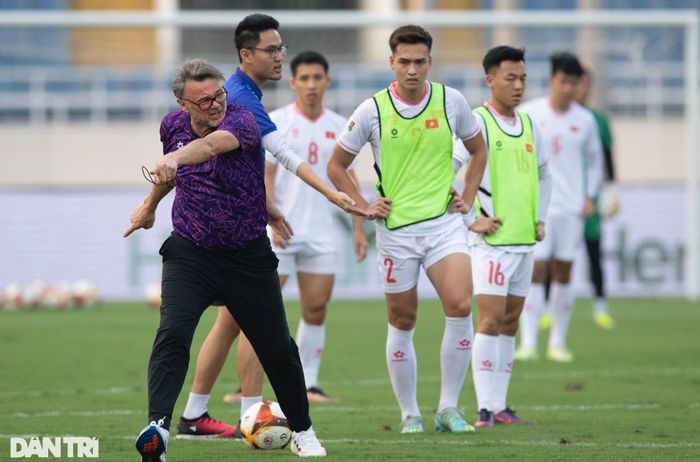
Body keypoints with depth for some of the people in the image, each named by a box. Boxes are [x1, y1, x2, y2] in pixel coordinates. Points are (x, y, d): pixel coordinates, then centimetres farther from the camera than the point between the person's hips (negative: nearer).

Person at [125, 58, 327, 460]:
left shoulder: (241, 119, -18)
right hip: (189, 254, 2)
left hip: (249, 257, -2)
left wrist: (175, 159, -62)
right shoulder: (173, 126, -2)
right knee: (172, 334, -22)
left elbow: (214, 144, -43)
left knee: (277, 347, 7)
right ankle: (157, 428, -33)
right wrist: (150, 204, 30)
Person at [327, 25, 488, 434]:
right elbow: (337, 166, 7)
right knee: (402, 324, 5)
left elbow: (478, 150, 18)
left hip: (444, 223, 0)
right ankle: (410, 415, 18)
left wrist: (468, 198, 8)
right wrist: (364, 206, -1)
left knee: (460, 307, -18)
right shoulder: (372, 111, -5)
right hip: (395, 229, 0)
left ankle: (449, 407, -6)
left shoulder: (451, 101, 0)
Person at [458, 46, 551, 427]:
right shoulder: (477, 122, -9)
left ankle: (500, 406, 14)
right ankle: (485, 409, -12)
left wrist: (540, 217, 17)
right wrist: (470, 220, -17)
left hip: (525, 239, 7)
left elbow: (543, 175, 29)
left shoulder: (528, 125, 13)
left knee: (510, 323, 9)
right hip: (491, 239, -7)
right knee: (491, 320, -12)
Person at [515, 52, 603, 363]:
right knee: (535, 270, -10)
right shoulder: (528, 114, -2)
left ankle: (558, 343, 12)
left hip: (571, 208, 3)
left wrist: (589, 196, 7)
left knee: (563, 273, 5)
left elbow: (594, 159, 17)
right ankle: (528, 343, -11)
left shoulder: (585, 120, 5)